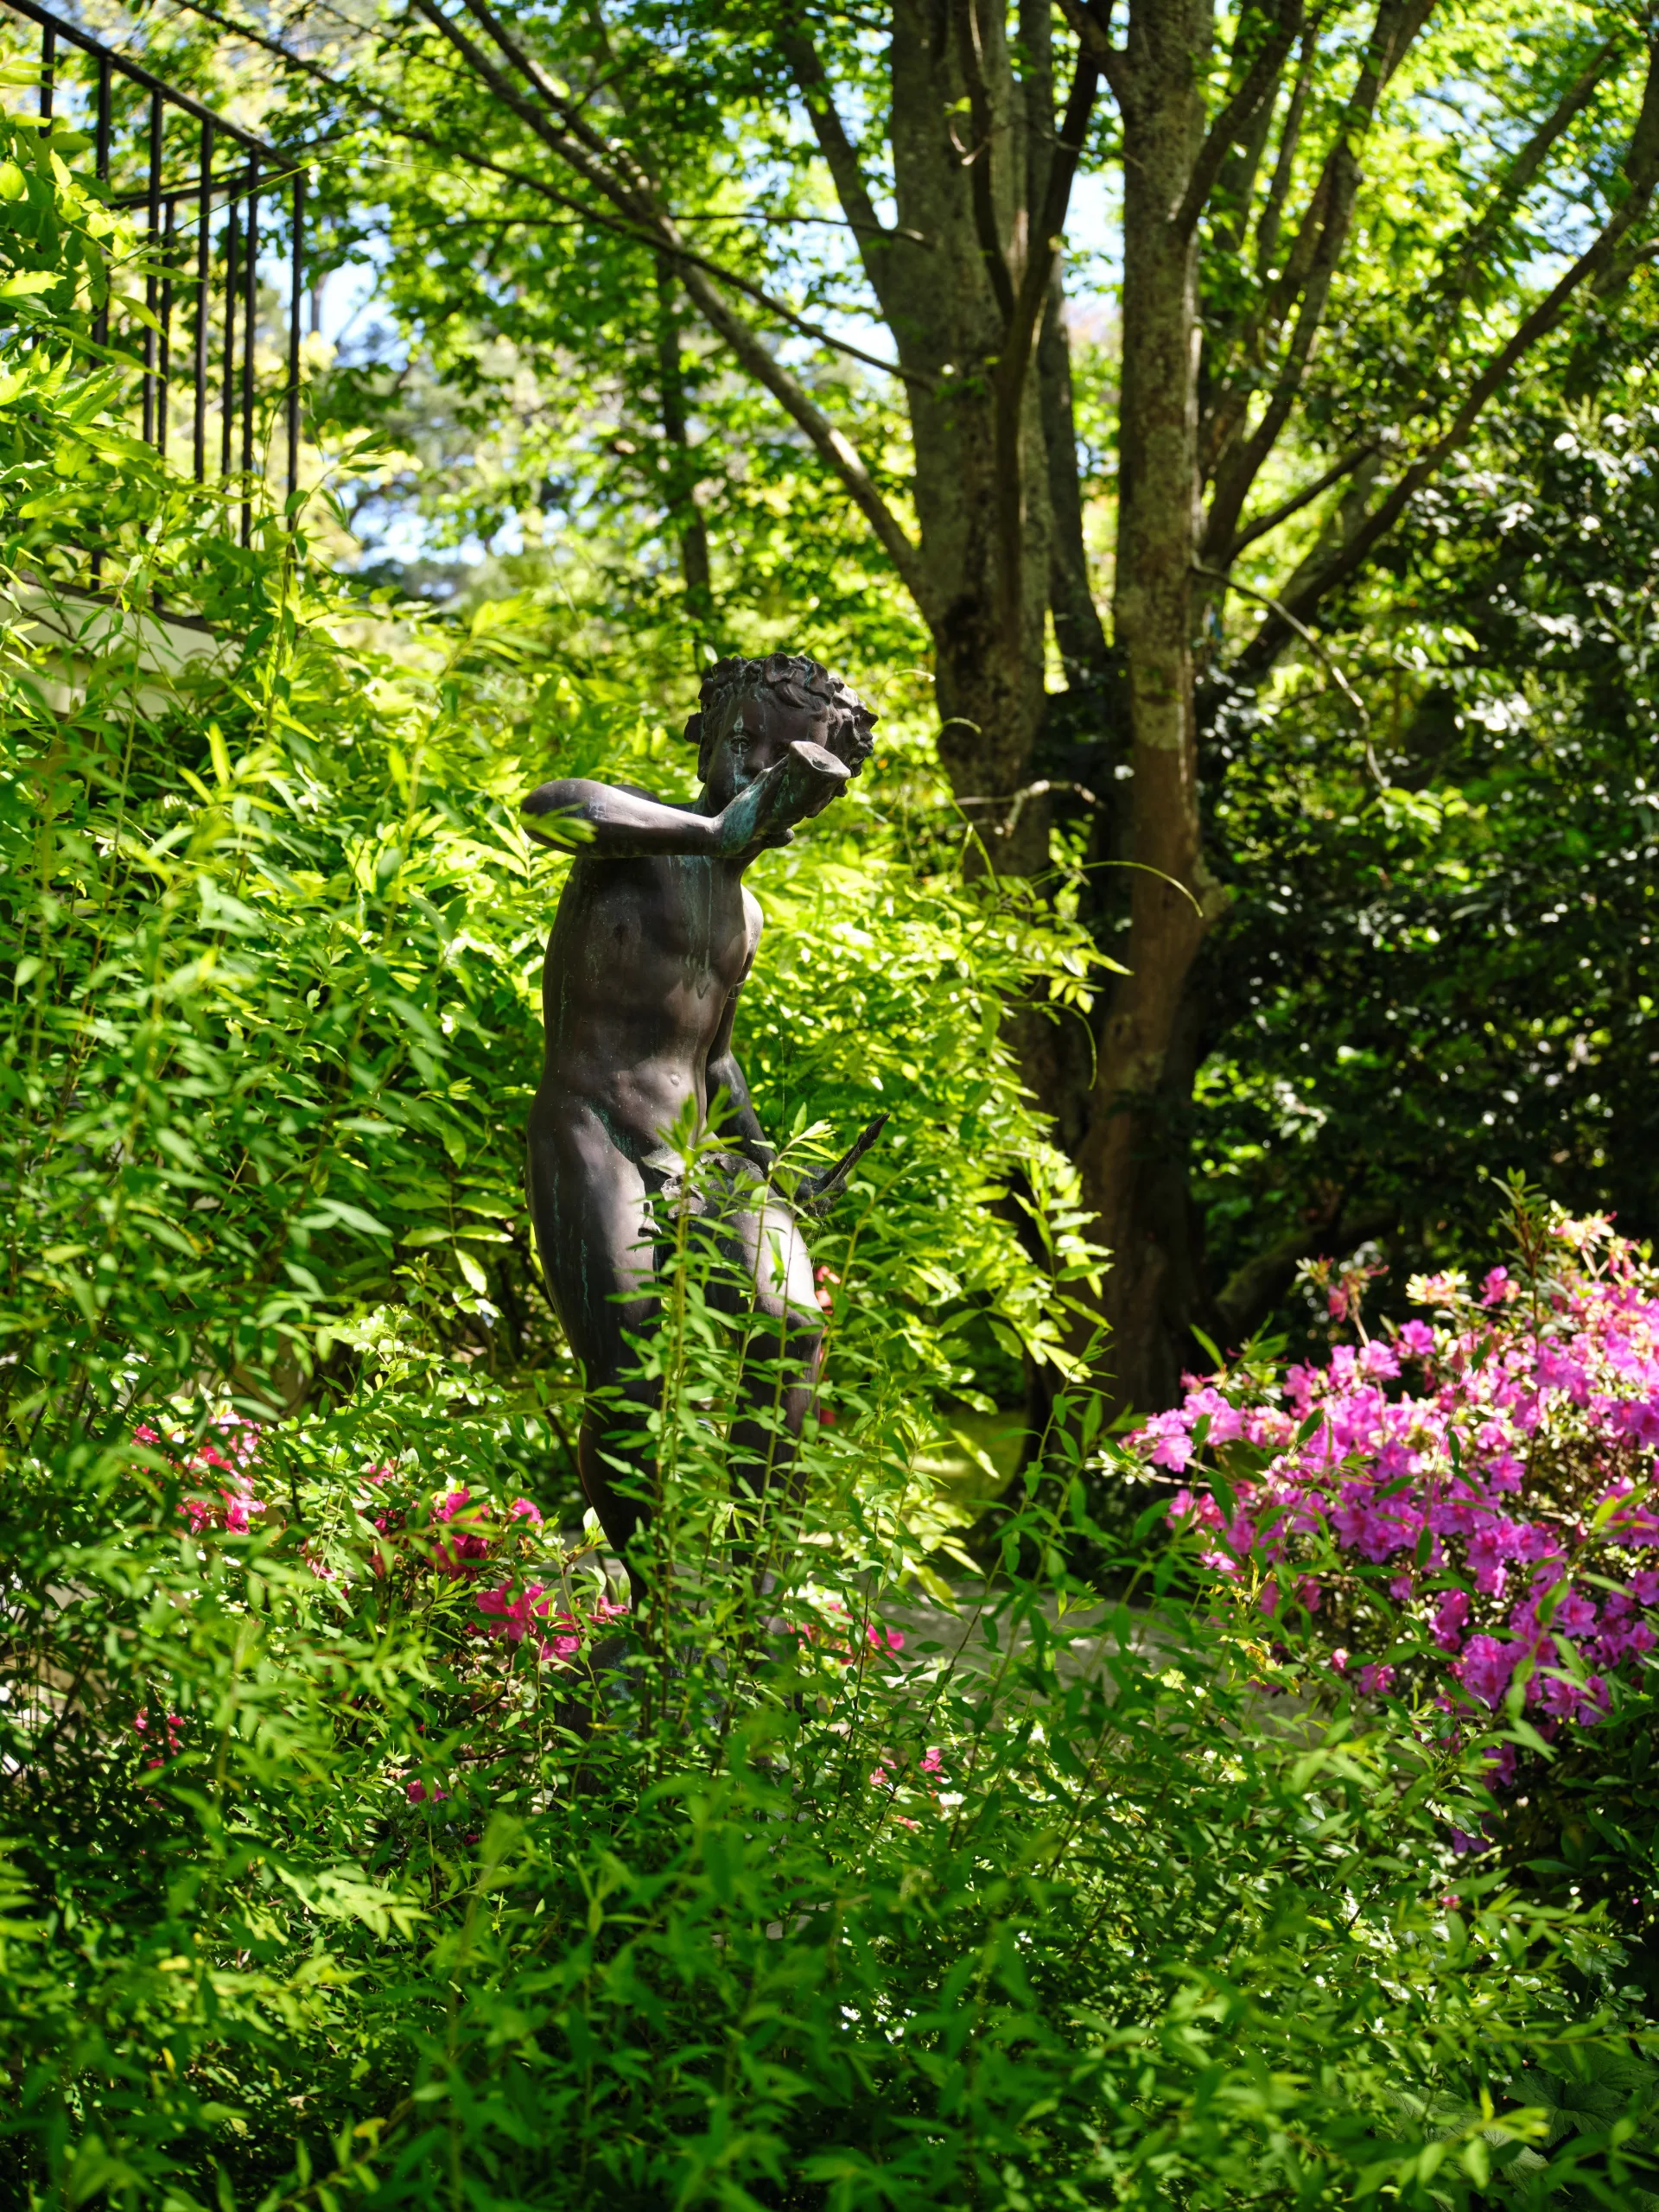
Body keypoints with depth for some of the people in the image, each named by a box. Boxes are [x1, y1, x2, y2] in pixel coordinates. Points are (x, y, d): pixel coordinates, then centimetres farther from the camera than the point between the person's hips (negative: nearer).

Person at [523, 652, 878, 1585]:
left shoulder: (745, 913, 23)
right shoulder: (639, 829, -2)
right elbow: (546, 805, -27)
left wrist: (758, 1158, 20)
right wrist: (714, 831, -25)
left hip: (691, 1161, 7)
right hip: (591, 1149, -7)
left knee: (789, 1323, -20)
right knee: (629, 1394, -16)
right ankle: (653, 1594, 5)